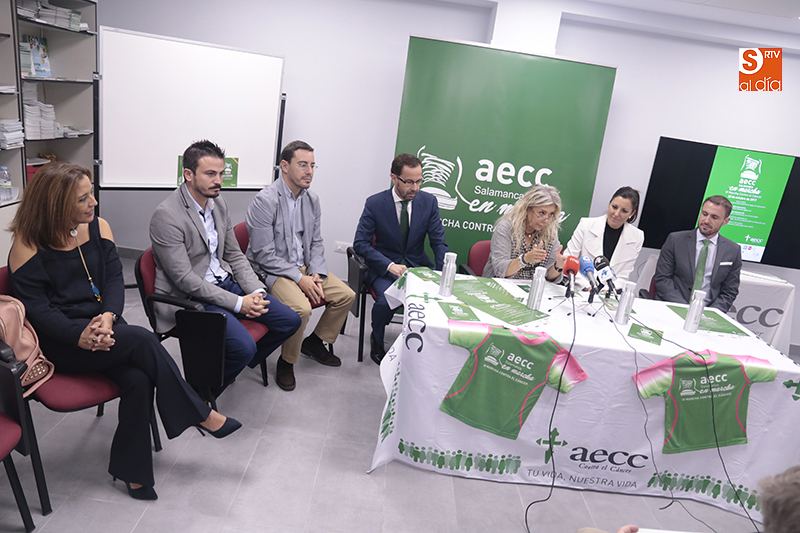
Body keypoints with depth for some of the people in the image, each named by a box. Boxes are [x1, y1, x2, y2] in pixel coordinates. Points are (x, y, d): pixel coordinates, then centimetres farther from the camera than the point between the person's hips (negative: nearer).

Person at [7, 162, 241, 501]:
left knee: (138, 379, -24)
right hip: (59, 342, -4)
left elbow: (114, 279, 1)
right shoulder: (28, 245, -8)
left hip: (102, 327, 4)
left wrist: (108, 315, -20)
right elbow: (36, 308, -12)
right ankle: (202, 416, -16)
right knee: (142, 340, -29)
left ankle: (133, 472, -5)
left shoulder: (98, 228, 5)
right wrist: (81, 336, -27)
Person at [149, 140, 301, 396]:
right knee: (243, 346, -28)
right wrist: (238, 303, -20)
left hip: (226, 283, 8)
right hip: (190, 297, -8)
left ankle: (238, 363, 24)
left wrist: (255, 291, -4)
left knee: (289, 321, 2)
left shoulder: (219, 203, 7)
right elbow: (185, 279, -20)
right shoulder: (166, 216, -17)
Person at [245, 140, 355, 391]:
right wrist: (300, 279, -20)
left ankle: (315, 342, 20)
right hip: (271, 270, -7)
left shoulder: (312, 199, 5)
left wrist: (316, 275, -6)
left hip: (304, 267, 8)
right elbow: (264, 255, -19)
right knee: (301, 308, -31)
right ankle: (286, 362, -2)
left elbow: (316, 242, 11)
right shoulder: (265, 200, -17)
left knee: (346, 295, -3)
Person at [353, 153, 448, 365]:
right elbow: (360, 244, -9)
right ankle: (377, 341, 3)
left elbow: (439, 242, -1)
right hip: (384, 266, -2)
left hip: (418, 265, 2)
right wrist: (390, 265, -23)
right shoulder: (375, 203, -8)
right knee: (386, 299, -32)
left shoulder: (429, 201, -2)